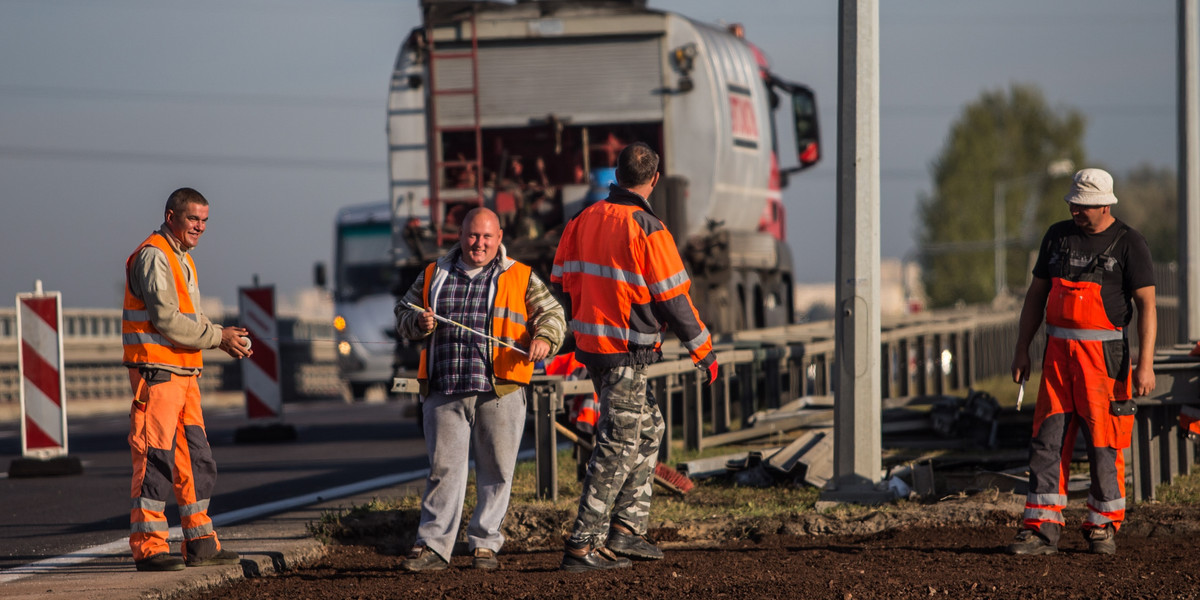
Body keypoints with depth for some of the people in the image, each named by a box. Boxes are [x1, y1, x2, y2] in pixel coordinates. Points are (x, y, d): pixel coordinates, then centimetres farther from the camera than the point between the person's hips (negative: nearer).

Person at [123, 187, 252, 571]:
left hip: (184, 373, 10)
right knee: (155, 459, -10)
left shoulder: (182, 258, 20)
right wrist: (218, 337, -14)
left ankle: (200, 543, 19)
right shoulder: (153, 257, -12)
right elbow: (167, 320, -19)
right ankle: (148, 547, -9)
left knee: (196, 460, 12)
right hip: (156, 370, -10)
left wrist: (226, 339, 6)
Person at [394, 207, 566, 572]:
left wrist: (544, 338, -15)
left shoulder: (520, 278, 9)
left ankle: (485, 545, 12)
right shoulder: (433, 276, 15)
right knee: (444, 467, -3)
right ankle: (433, 547, -3)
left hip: (500, 393, -1)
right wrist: (419, 323, -2)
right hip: (444, 392, 1)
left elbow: (551, 314, 7)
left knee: (496, 471, 2)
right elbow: (402, 314, 21)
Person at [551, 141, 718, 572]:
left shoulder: (584, 220, 5)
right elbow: (673, 299, -12)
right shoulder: (647, 230, -15)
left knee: (648, 428, 20)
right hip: (626, 353, -8)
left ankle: (627, 526, 17)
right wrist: (703, 352, -2)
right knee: (619, 446, -3)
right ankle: (583, 546, -4)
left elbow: (561, 280, 11)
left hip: (589, 342, 8)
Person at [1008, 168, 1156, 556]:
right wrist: (1022, 349, 11)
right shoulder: (1058, 236, 11)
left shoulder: (1128, 243, -4)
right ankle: (1042, 528, -1)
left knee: (1104, 443, -2)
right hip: (1058, 352, 4)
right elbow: (1037, 294, 17)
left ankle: (1103, 527, 9)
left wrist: (1145, 363, -15)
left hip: (1104, 354, -4)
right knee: (1048, 439, -1)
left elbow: (1147, 304, -7)